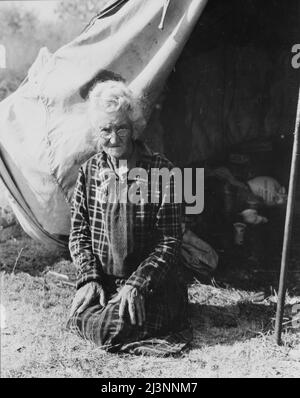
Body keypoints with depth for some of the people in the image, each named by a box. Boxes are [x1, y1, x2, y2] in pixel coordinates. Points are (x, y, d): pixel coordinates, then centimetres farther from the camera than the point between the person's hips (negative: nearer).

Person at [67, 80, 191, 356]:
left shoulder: (160, 170, -9)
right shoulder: (90, 171, 3)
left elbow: (170, 240, -10)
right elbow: (78, 232, 7)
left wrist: (137, 284, -17)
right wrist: (89, 278, -7)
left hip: (151, 282, -3)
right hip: (101, 280, 4)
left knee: (110, 327, -23)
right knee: (81, 319, -19)